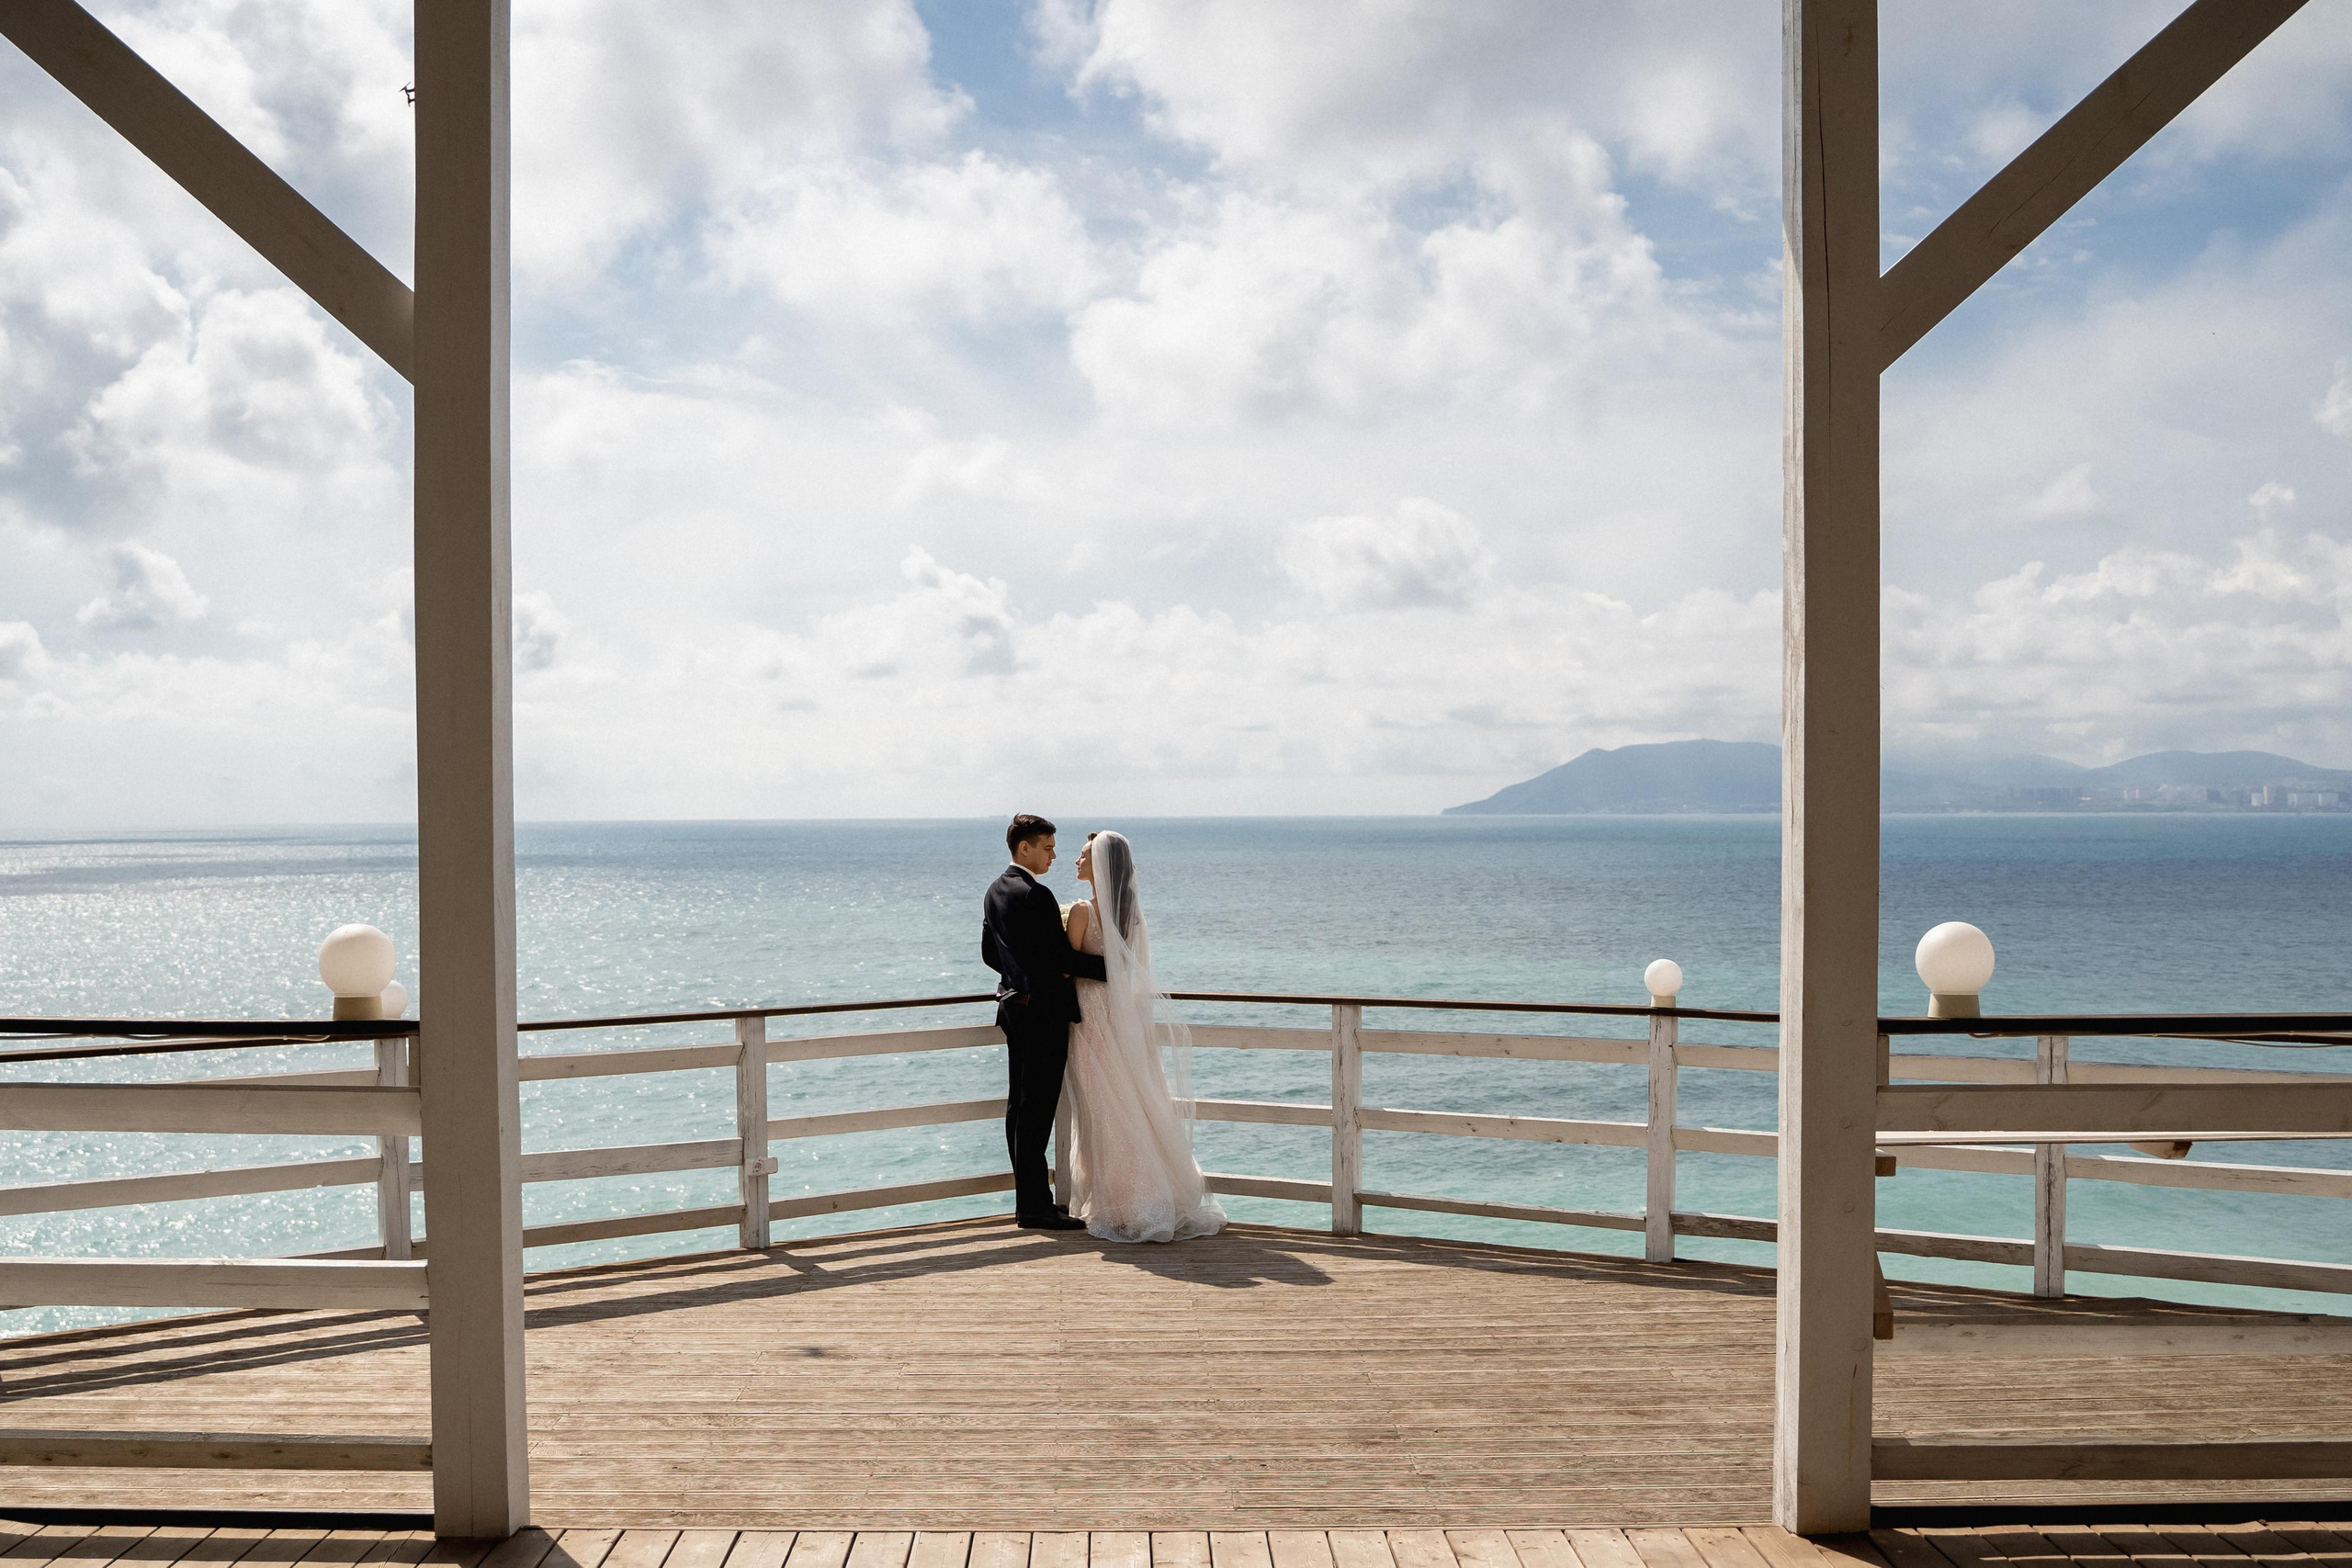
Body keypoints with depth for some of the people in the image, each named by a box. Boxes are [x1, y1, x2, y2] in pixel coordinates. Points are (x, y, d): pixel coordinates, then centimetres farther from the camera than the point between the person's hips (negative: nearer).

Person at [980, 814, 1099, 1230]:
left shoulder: (996, 890, 11)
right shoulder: (1035, 895, -19)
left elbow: (989, 953, 18)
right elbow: (1064, 955, -20)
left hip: (1014, 1006, 10)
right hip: (1043, 1009, -10)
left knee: (1020, 1106, 12)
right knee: (1037, 1107, -7)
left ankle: (1029, 1197, 20)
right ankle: (1034, 1207, -4)